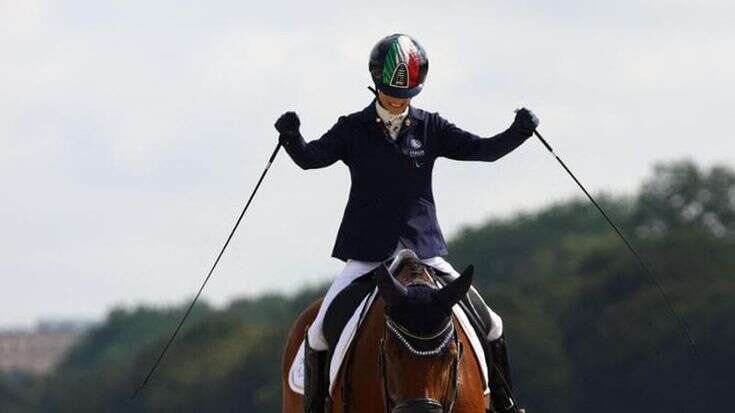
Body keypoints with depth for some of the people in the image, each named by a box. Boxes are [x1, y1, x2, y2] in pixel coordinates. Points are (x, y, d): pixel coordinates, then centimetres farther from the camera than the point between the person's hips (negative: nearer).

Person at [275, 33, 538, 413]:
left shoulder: (430, 128, 5)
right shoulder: (353, 129, 0)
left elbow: (484, 150, 0)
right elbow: (310, 158, -11)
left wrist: (519, 132, -18)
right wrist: (291, 137, -32)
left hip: (424, 250, 2)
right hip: (368, 253, -2)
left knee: (489, 326, -1)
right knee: (320, 331, -16)